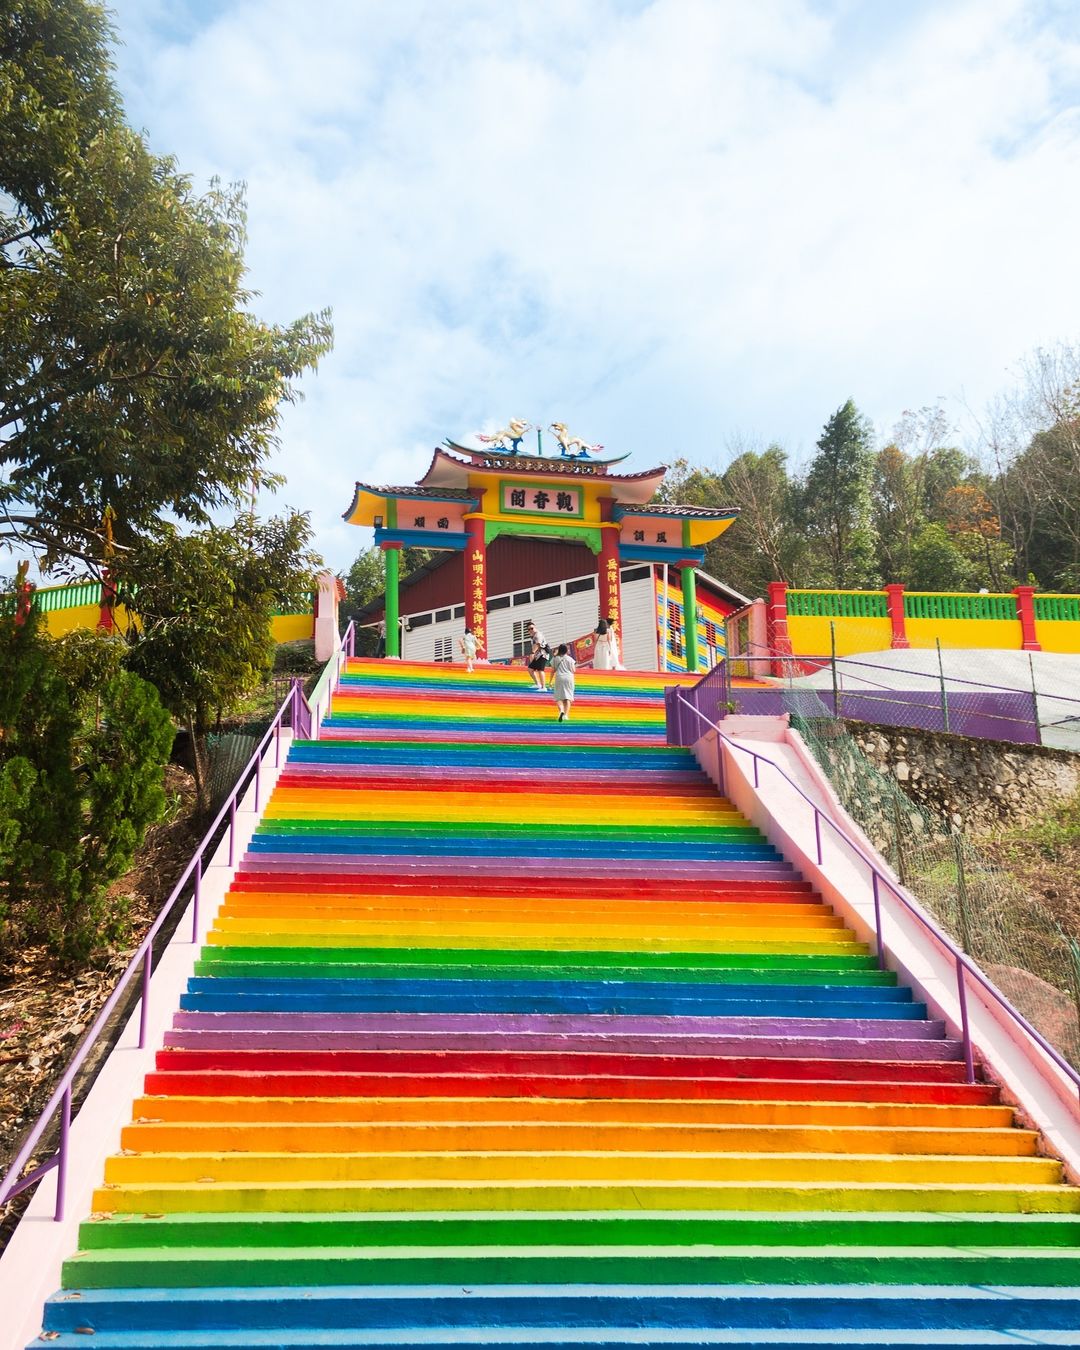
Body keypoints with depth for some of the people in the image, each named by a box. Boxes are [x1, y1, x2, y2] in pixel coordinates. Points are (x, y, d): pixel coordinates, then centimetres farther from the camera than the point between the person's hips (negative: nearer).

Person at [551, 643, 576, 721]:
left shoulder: (556, 658, 2)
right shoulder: (570, 659, 2)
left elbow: (553, 670, 3)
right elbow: (573, 670, 0)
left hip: (559, 678, 0)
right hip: (569, 678, 0)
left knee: (559, 697, 2)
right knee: (568, 697, 5)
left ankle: (561, 710, -24)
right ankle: (566, 714, -3)